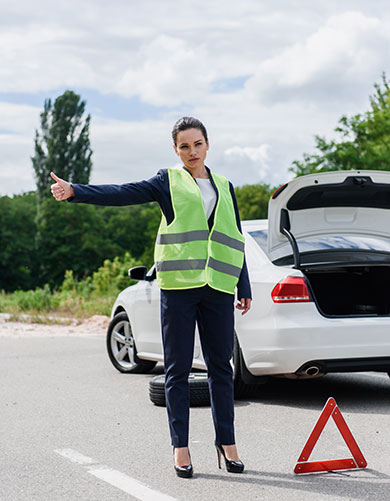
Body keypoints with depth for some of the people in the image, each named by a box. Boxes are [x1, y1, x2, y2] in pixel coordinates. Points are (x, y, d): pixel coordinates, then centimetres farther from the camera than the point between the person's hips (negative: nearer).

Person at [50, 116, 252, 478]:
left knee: (221, 367, 5)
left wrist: (244, 289, 16)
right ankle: (180, 446, 8)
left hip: (218, 287, 3)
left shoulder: (224, 187, 16)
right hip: (178, 285, -3)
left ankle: (226, 441, 15)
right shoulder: (168, 182, 6)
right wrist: (74, 191, -23)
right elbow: (123, 193, -8)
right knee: (177, 369, 1)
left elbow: (234, 240, 19)